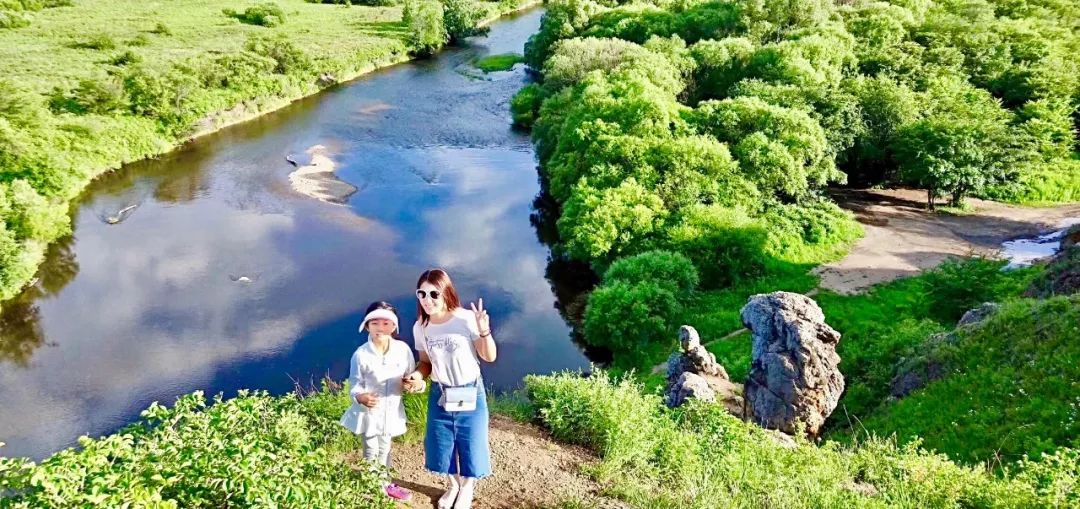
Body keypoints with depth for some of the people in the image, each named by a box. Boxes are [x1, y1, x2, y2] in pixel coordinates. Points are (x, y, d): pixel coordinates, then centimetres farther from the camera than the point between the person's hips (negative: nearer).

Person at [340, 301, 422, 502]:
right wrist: (360, 397, -33)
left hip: (391, 410, 3)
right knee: (371, 451, 13)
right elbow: (355, 385, -12)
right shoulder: (361, 354, -19)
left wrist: (416, 384, -24)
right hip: (369, 411, -3)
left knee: (385, 449, 24)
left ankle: (385, 483, 44)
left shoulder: (403, 349, -12)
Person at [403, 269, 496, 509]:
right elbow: (426, 362, 6)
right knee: (441, 445, 17)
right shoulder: (420, 327, -7)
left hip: (471, 394, -3)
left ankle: (467, 488, 39)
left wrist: (484, 331, -33)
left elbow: (489, 357, -15)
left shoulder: (467, 319, -21)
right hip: (439, 394, 4)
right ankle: (452, 485, 46)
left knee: (470, 444, 10)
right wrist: (417, 375, -15)